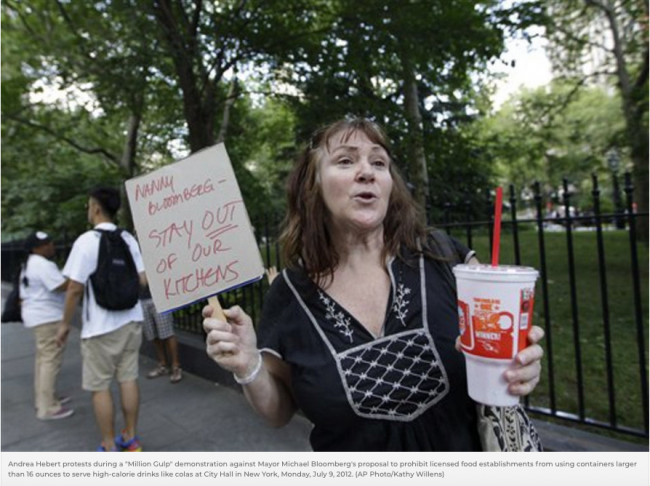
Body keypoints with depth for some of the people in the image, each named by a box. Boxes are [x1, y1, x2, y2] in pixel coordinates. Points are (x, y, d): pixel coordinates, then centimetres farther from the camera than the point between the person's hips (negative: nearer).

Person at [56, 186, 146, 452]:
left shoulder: (86, 241, -13)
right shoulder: (129, 239, 3)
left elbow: (75, 288, -13)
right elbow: (142, 280, 5)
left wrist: (65, 324, 0)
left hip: (100, 325, -5)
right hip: (131, 319, 6)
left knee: (100, 386, 8)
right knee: (128, 379, 14)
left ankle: (109, 447, 19)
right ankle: (130, 438, 26)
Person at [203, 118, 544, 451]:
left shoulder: (444, 258, -18)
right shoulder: (290, 293, -15)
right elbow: (280, 413, -3)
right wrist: (249, 367, -22)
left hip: (467, 446, 1)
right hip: (347, 456, 0)